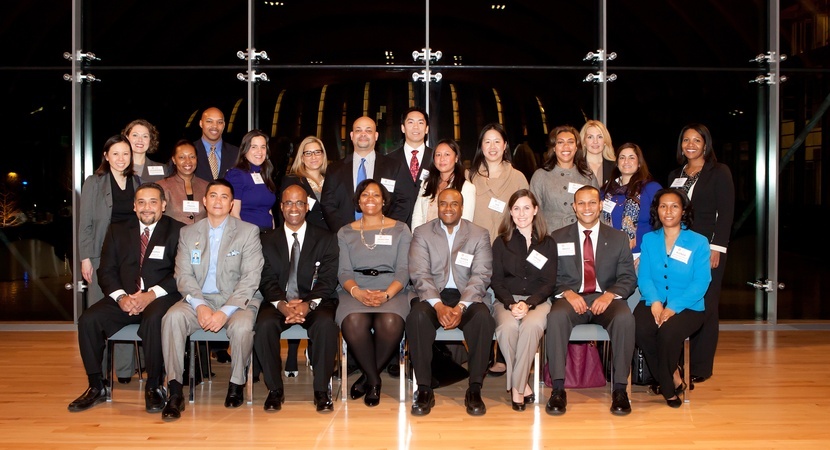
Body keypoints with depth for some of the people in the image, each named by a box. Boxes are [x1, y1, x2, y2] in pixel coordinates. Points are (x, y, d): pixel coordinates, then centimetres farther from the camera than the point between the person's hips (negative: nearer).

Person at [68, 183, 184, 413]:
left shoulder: (177, 231, 4)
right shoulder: (117, 231, 17)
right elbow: (106, 271, 10)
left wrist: (152, 294, -19)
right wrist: (121, 297, -10)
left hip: (160, 297, -4)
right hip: (125, 298, 4)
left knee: (154, 319, -36)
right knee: (88, 320, -20)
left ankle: (153, 387, -19)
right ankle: (96, 387, -4)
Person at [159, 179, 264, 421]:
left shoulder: (248, 231, 2)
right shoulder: (188, 233, 12)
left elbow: (251, 278, -6)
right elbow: (183, 275, 4)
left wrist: (225, 311, -18)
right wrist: (200, 305, -15)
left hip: (236, 299, -2)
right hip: (199, 299, 2)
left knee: (242, 326, -33)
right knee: (172, 317, -28)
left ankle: (236, 383, -6)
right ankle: (175, 390, -20)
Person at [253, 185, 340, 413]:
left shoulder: (325, 239, 8)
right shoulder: (268, 241, 12)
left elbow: (328, 280, -2)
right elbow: (267, 281, 2)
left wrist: (308, 304, -20)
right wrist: (282, 305, -19)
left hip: (314, 302, -1)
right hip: (279, 303, 1)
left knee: (326, 324, -33)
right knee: (264, 325, -30)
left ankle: (321, 390, -18)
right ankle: (275, 389, -12)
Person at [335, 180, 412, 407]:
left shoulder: (400, 229, 14)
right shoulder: (346, 232, 18)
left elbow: (403, 270, 4)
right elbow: (344, 271, 7)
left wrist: (386, 294, -15)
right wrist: (357, 292, -16)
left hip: (391, 291, 0)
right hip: (355, 292, 1)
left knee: (390, 324, -35)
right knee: (353, 323, -34)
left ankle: (367, 378, -7)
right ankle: (374, 380, -9)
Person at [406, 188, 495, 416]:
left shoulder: (480, 235, 5)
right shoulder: (422, 233, 5)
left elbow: (480, 276, -5)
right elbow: (419, 274, -6)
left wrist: (461, 306, -21)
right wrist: (438, 305, -22)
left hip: (467, 296, 0)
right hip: (433, 295, 0)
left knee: (483, 317, -32)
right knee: (417, 316, -32)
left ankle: (474, 389, -19)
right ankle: (424, 389, -21)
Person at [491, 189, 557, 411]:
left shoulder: (548, 243, 12)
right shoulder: (500, 243, 13)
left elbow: (549, 283, 4)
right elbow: (496, 281, 5)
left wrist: (528, 304, -14)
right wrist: (511, 304, -14)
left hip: (538, 301, 0)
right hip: (507, 301, 0)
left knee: (531, 326, -35)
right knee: (506, 328, -34)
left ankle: (516, 387, -22)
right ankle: (522, 385, -19)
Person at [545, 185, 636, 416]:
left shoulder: (619, 238, 15)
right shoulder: (558, 238, 13)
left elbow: (628, 277, 7)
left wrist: (609, 295, -14)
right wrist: (567, 293, -15)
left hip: (605, 299, 1)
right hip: (570, 298, 0)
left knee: (625, 318, -33)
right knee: (556, 316, -35)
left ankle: (620, 388, -21)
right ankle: (558, 389, -28)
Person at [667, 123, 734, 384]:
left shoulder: (719, 172, 2)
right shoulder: (675, 175, 17)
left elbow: (726, 213, -4)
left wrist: (716, 248, -12)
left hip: (707, 248, -4)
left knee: (704, 306, -1)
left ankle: (700, 367, 7)